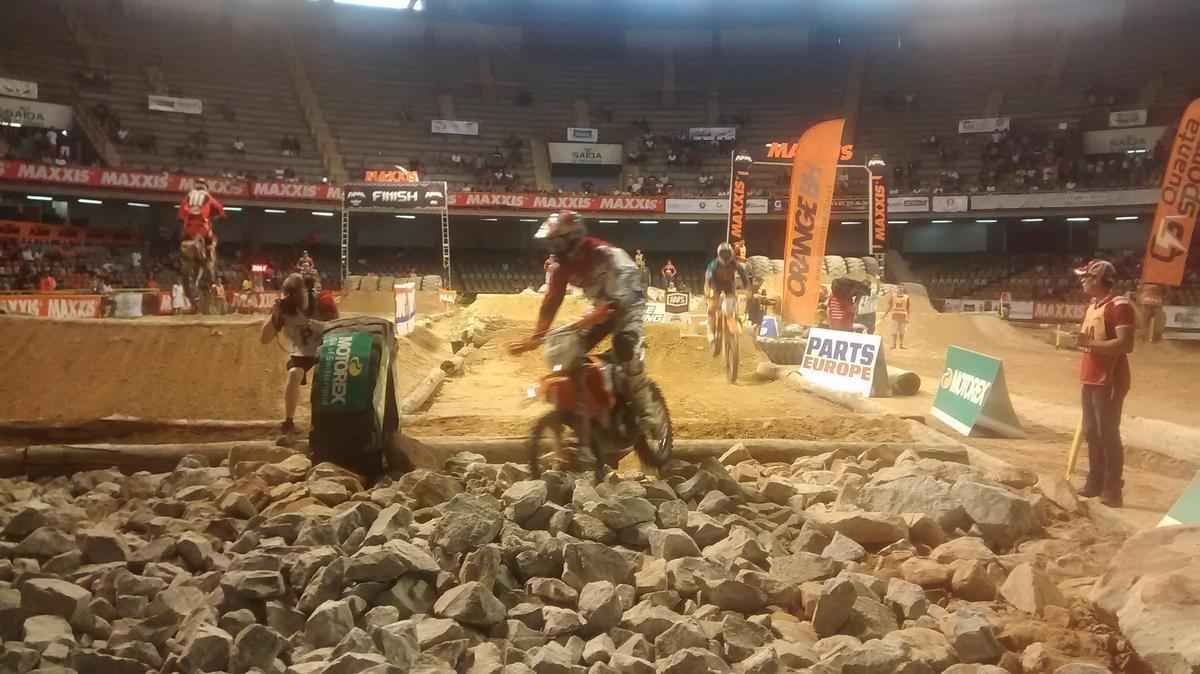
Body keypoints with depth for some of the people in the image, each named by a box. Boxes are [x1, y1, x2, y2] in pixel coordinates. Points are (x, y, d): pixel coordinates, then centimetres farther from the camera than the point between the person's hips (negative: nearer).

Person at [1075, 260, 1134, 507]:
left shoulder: (1119, 305, -15)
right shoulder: (1093, 305, 14)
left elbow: (1125, 344, -23)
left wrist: (1089, 343, -26)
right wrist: (1078, 340, 7)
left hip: (1109, 381, -9)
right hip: (1090, 379, 9)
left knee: (1108, 434, -4)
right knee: (1091, 432, 14)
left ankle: (1112, 489, 3)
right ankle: (1095, 483, 24)